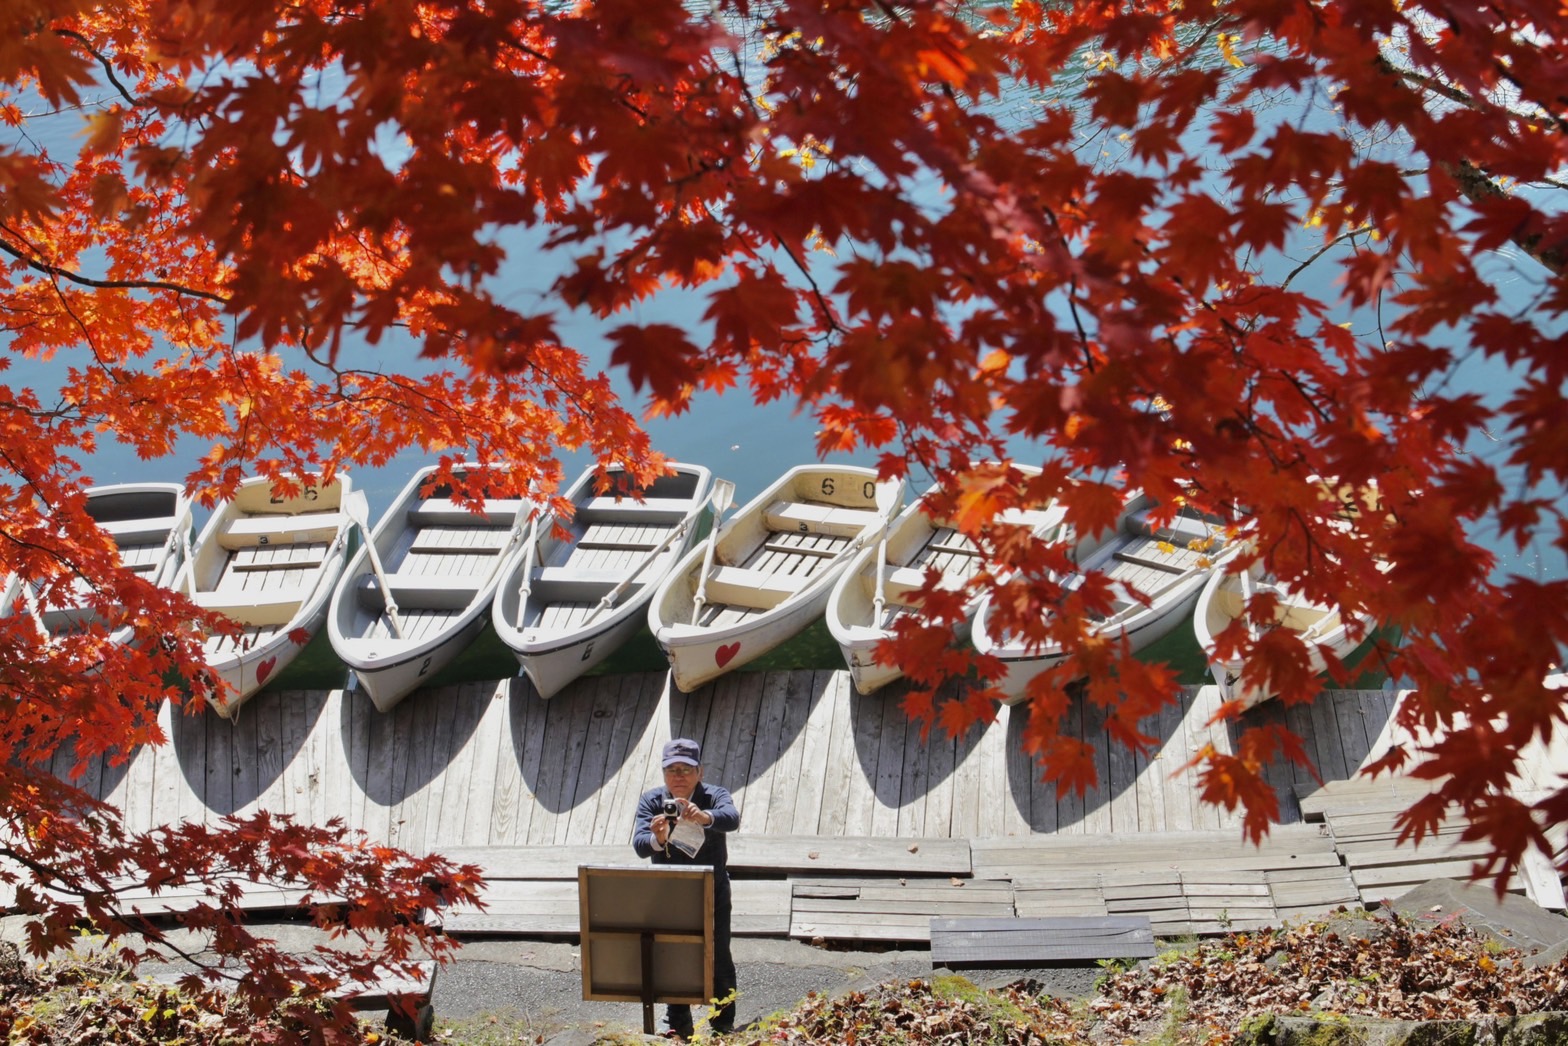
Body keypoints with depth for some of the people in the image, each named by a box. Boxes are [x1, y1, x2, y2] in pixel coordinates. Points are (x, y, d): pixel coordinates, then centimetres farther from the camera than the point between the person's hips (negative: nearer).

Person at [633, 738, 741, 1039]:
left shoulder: (715, 795, -16)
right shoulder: (651, 800, -11)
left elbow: (731, 818, -40)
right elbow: (639, 843, -26)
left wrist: (705, 817, -62)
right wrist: (657, 839, -51)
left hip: (712, 893, -2)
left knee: (718, 958, 1)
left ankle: (724, 1025, 16)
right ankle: (679, 1027, 24)